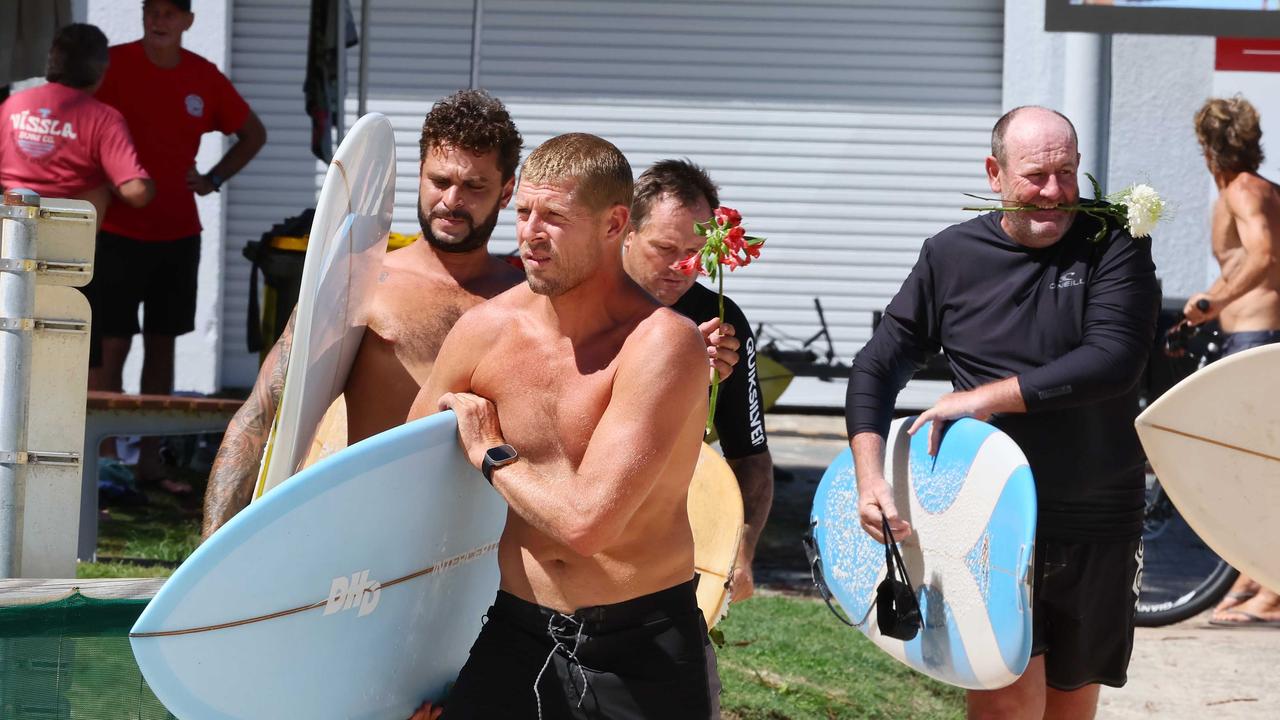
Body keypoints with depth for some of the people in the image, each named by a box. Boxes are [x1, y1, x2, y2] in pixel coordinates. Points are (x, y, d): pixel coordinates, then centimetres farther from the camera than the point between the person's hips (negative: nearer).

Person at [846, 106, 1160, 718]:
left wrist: (985, 398, -20)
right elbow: (877, 367, 5)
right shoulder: (950, 256, 1)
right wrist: (869, 476, -11)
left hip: (1098, 527, 0)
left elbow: (1115, 359, -20)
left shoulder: (1114, 244, -5)